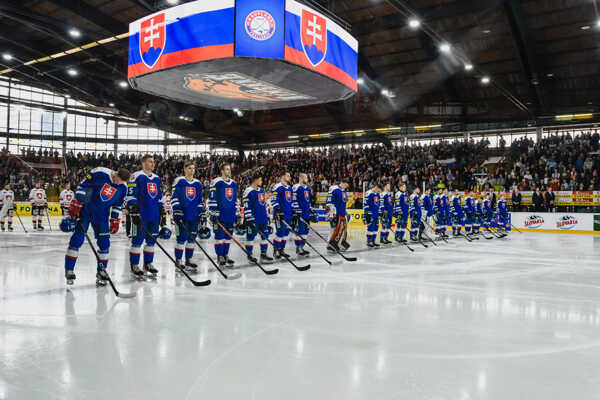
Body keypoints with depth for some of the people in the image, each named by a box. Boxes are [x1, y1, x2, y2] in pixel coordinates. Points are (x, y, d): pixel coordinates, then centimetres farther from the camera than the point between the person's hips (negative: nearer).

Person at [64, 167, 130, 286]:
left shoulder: (123, 188, -4)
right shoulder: (99, 173, -19)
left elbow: (117, 205, 9)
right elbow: (82, 186, -12)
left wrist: (115, 220, 9)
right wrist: (76, 203, -14)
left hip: (102, 214, 4)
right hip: (84, 209, -4)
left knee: (104, 243, 0)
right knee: (77, 239, -6)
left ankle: (101, 271, 14)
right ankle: (69, 270, 5)